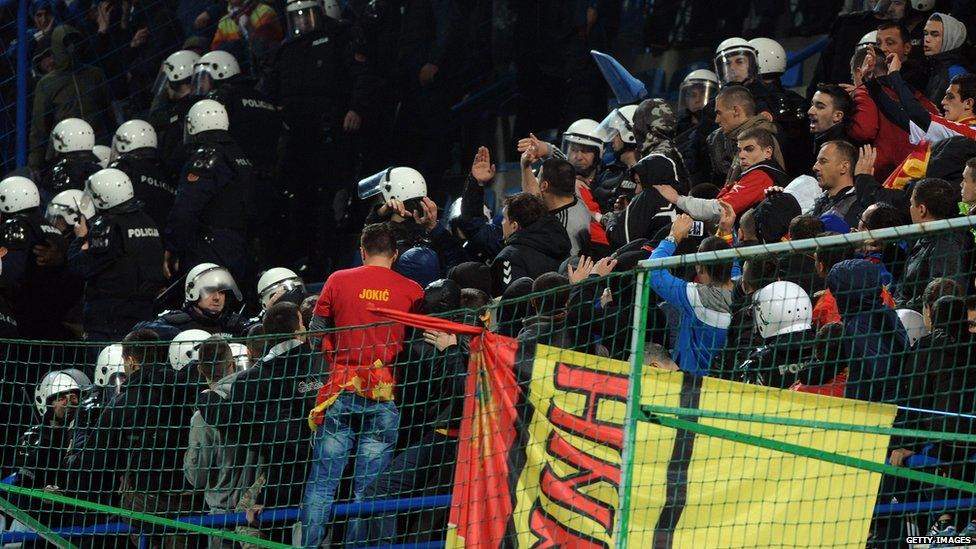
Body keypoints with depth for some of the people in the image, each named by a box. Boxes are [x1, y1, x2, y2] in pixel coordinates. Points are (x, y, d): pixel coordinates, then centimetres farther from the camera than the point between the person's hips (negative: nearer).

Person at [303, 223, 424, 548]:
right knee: (368, 485, 2)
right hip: (386, 397, 0)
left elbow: (316, 333, 9)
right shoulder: (412, 292, 2)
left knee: (322, 480, 3)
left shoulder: (338, 281, 4)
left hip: (342, 389, 0)